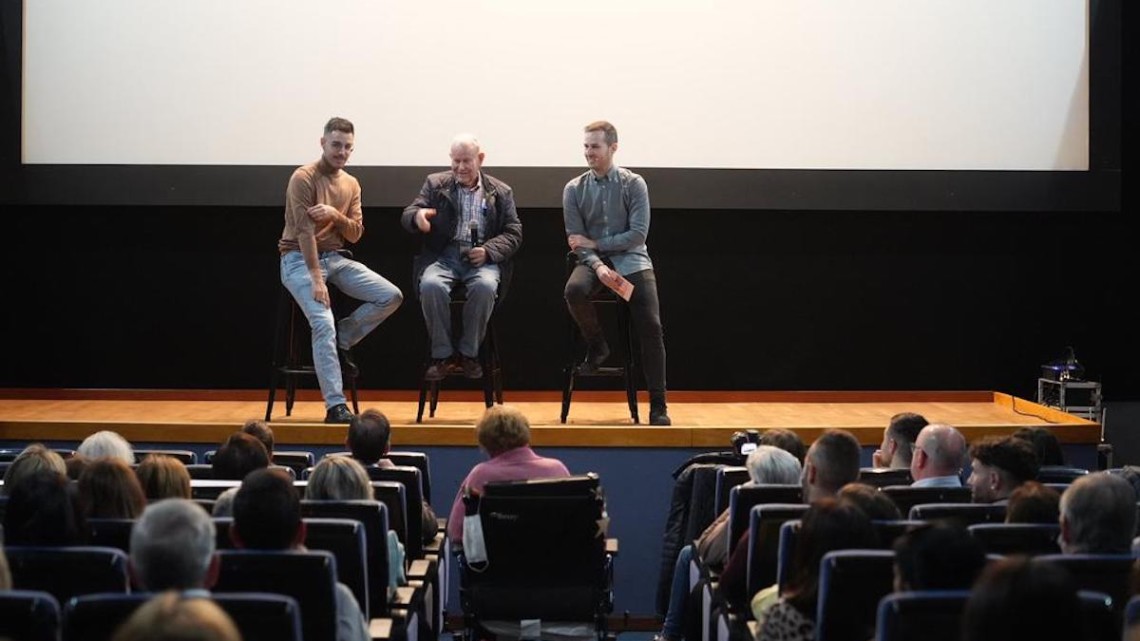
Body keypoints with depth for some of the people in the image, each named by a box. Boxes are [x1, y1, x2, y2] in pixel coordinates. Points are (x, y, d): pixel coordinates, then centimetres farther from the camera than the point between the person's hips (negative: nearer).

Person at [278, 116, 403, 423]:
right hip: (300, 259, -7)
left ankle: (341, 341, 8)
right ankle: (335, 406, -24)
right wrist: (317, 279, -24)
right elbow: (304, 230, -18)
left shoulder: (352, 184, 10)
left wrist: (335, 215, -16)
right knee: (323, 323, -25)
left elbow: (355, 234, 6)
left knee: (392, 297, -9)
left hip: (336, 258, 7)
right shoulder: (304, 178, -11)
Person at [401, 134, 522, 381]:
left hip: (481, 258, 0)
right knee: (431, 285, -33)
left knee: (485, 286, -35)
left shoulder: (501, 192, 14)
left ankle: (469, 353, -15)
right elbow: (407, 216, 5)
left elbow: (514, 232, 9)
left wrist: (488, 251, -12)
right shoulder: (435, 184, 13)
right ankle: (442, 354, -16)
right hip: (444, 255, 0)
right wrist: (417, 216, -23)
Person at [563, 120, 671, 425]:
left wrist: (595, 243, -12)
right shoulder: (574, 189, 5)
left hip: (631, 260, -1)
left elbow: (638, 234, -7)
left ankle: (658, 406, -13)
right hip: (593, 261, 1)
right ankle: (597, 346, -4)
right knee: (574, 290, -33)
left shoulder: (633, 184, 0)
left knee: (651, 326, -18)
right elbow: (576, 240, 0)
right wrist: (598, 266, -18)